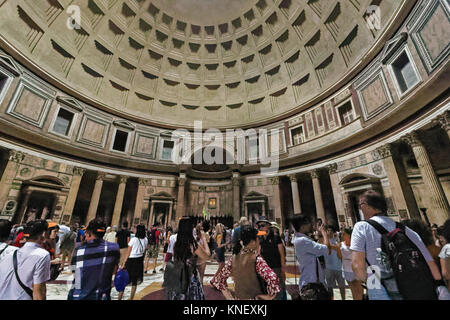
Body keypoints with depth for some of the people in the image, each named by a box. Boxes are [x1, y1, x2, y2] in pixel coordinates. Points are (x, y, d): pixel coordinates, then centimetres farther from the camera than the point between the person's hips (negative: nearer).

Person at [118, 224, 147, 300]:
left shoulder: (134, 239, -16)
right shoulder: (145, 240, -3)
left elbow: (128, 253, -11)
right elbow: (144, 252, 6)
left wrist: (123, 264, -4)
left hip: (131, 261, -4)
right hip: (139, 261, 5)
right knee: (134, 281, 17)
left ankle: (119, 297, 17)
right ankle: (131, 298, 25)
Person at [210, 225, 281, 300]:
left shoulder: (234, 258, -7)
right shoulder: (257, 260, -22)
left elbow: (218, 279, 1)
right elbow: (272, 279, -34)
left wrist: (230, 297, 5)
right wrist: (269, 297, -17)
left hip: (238, 297, 4)